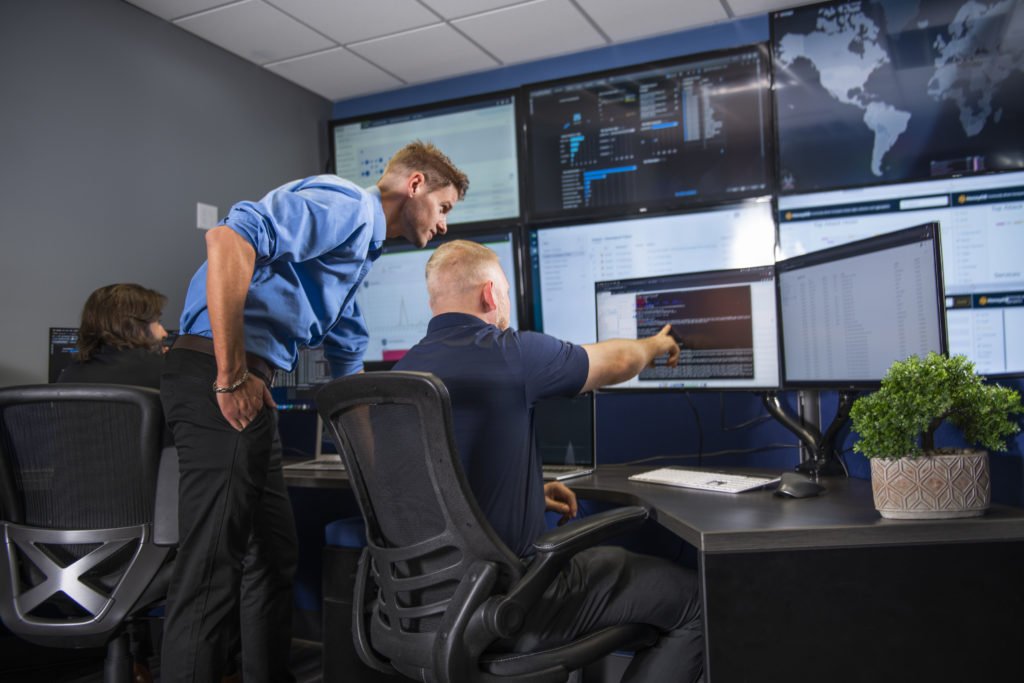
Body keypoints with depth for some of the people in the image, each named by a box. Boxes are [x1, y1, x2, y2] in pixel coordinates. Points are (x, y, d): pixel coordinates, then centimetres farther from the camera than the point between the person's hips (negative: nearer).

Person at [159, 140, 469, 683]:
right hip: (218, 375, -10)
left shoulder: (361, 244, 28)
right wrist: (232, 375, -22)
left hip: (251, 384, 11)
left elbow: (348, 360, 34)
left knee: (273, 555, 14)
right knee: (213, 567, -8)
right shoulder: (349, 203, -6)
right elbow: (231, 237, -24)